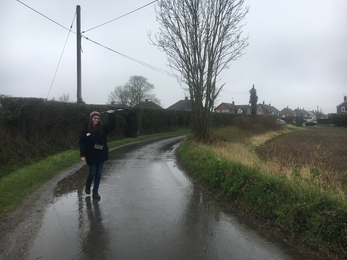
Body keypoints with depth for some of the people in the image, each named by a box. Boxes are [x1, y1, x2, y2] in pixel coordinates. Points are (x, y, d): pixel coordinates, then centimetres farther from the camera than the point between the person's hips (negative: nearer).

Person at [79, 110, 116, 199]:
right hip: (91, 156, -3)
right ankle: (87, 187, 38)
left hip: (101, 155, 3)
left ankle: (95, 191, 21)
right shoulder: (86, 129, -9)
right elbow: (82, 142, -9)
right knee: (92, 173, 8)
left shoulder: (102, 128, -1)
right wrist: (82, 155, -13)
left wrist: (111, 115, -14)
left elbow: (112, 125, -6)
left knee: (98, 173, 8)